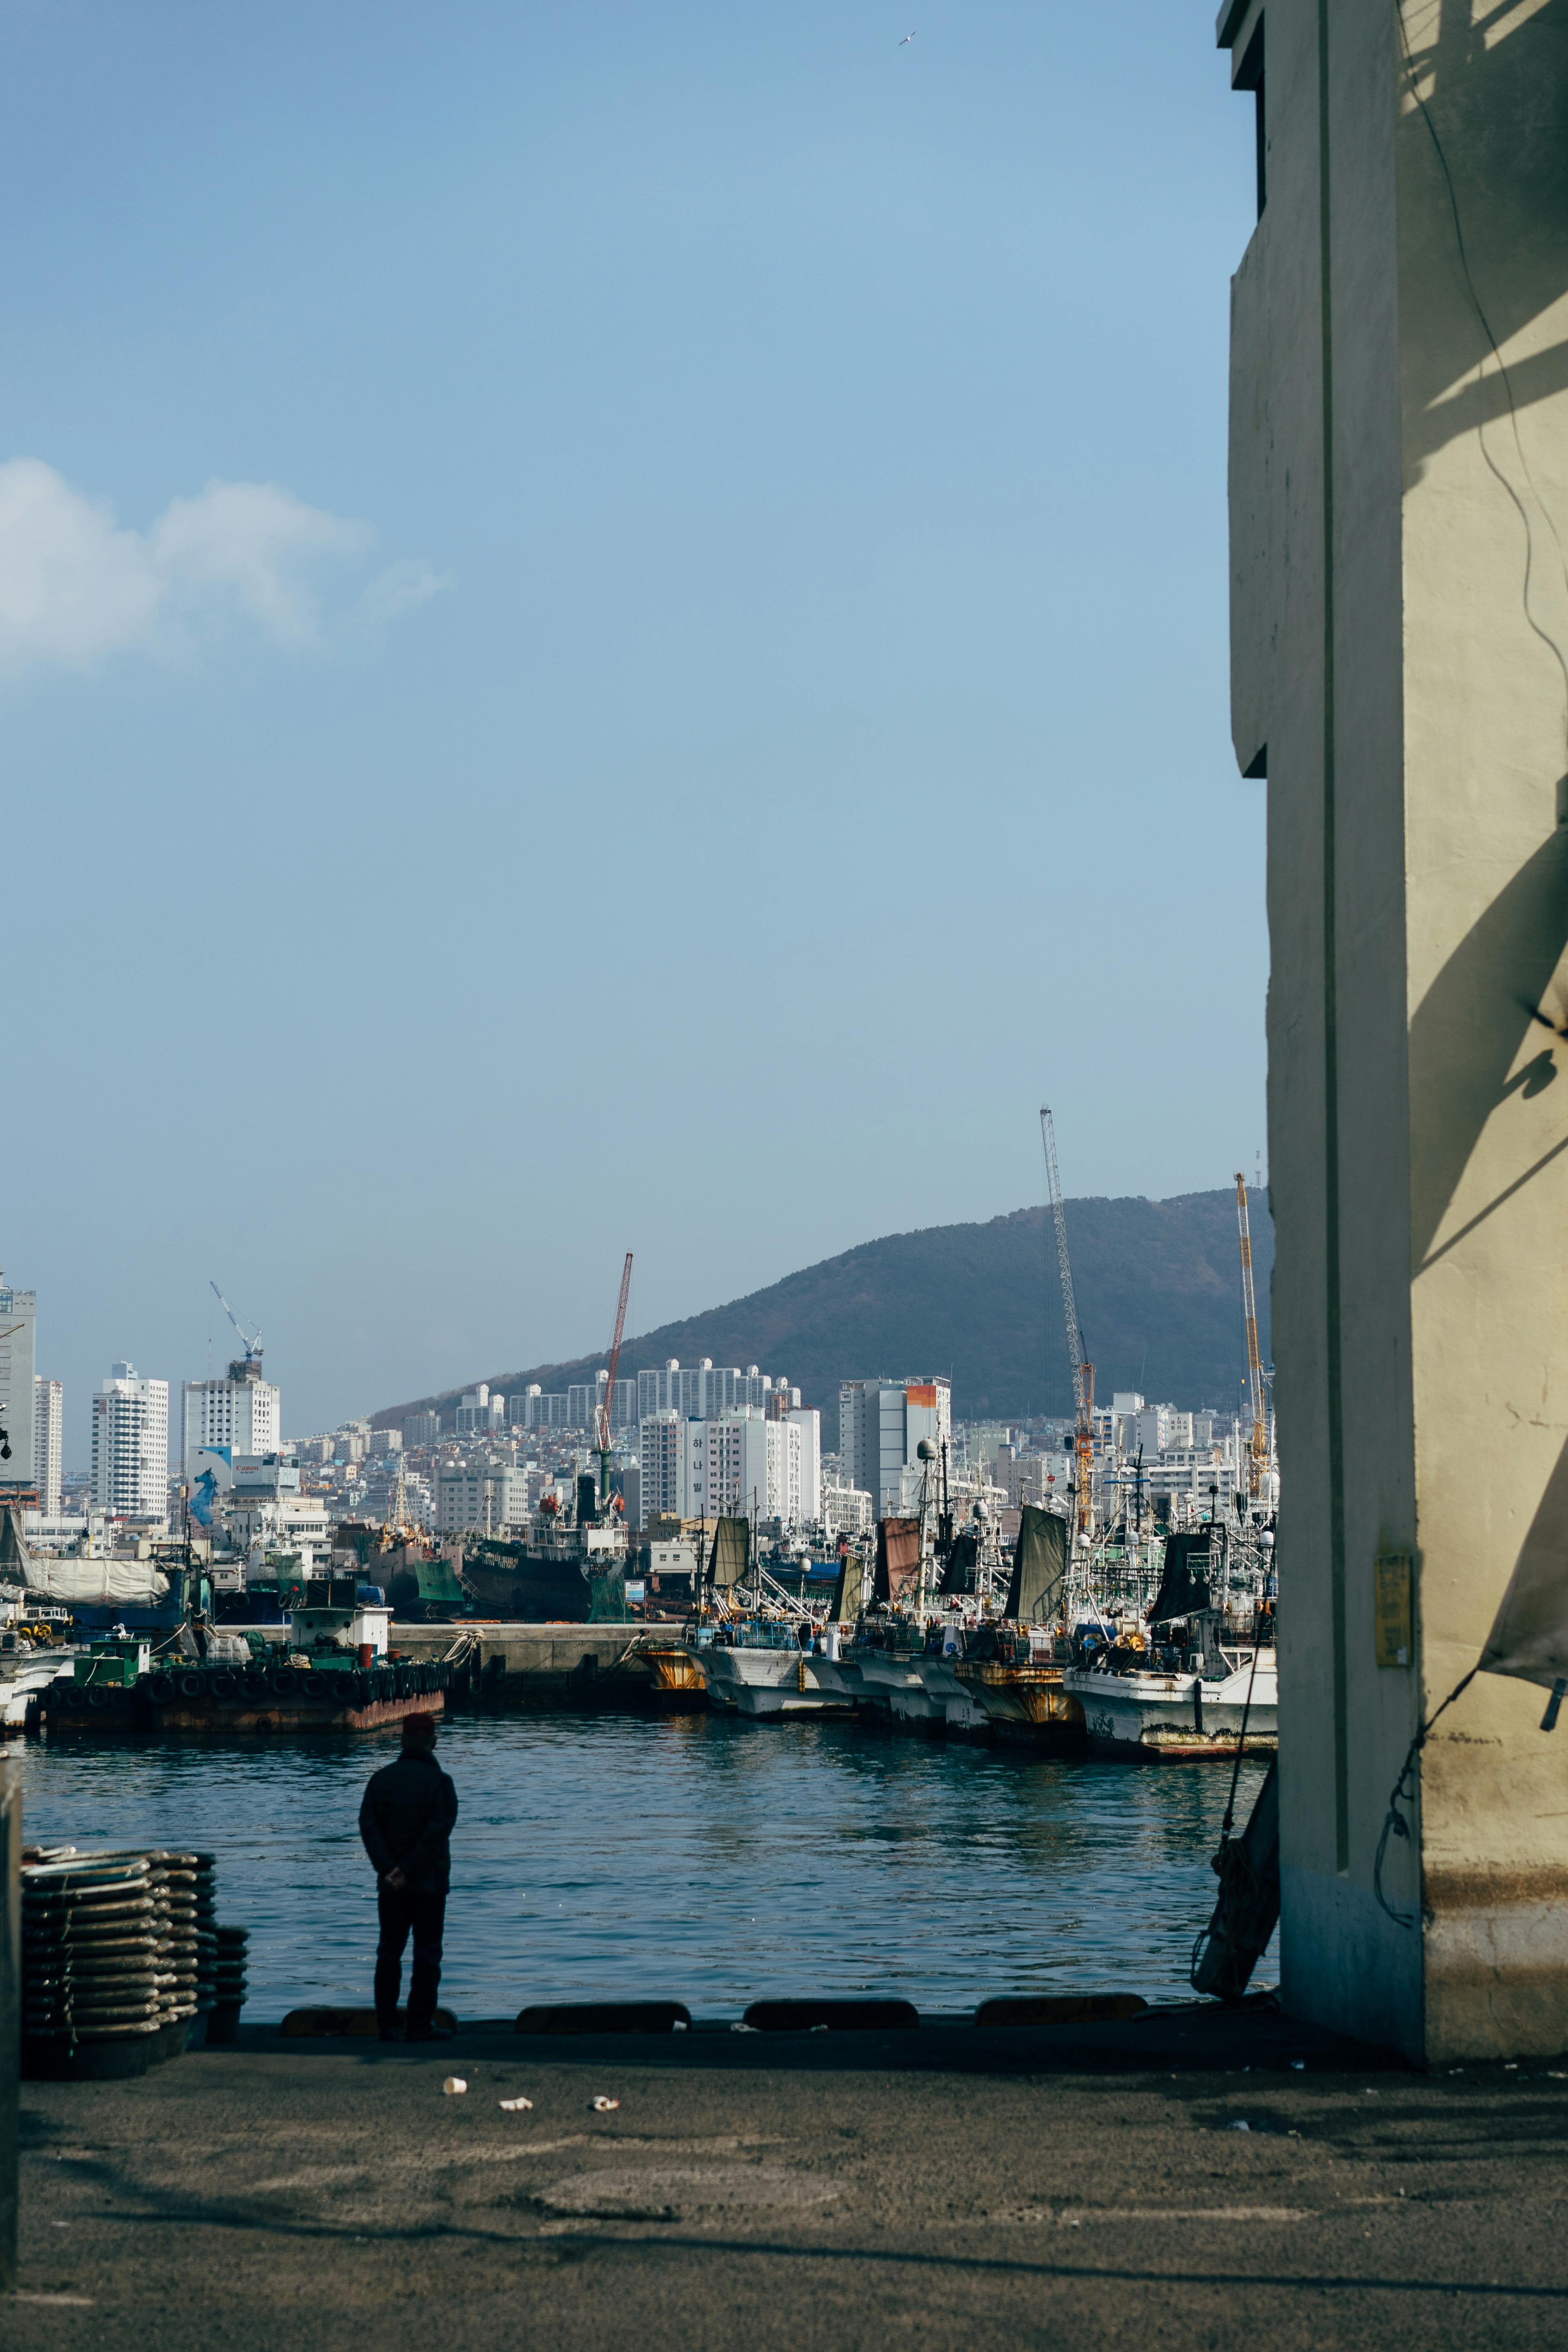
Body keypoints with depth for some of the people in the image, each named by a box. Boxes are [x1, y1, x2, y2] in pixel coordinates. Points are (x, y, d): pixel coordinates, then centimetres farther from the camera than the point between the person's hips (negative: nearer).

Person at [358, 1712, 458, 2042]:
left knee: (389, 1953, 10)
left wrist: (388, 1869, -16)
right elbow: (438, 1831, -19)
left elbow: (369, 1826, -8)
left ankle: (387, 2024, 8)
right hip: (430, 1884, -3)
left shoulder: (381, 1779, 2)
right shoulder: (440, 1782, -9)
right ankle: (420, 2025, 1)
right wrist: (408, 1871, -17)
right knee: (426, 1954, 3)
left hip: (390, 1884, 3)